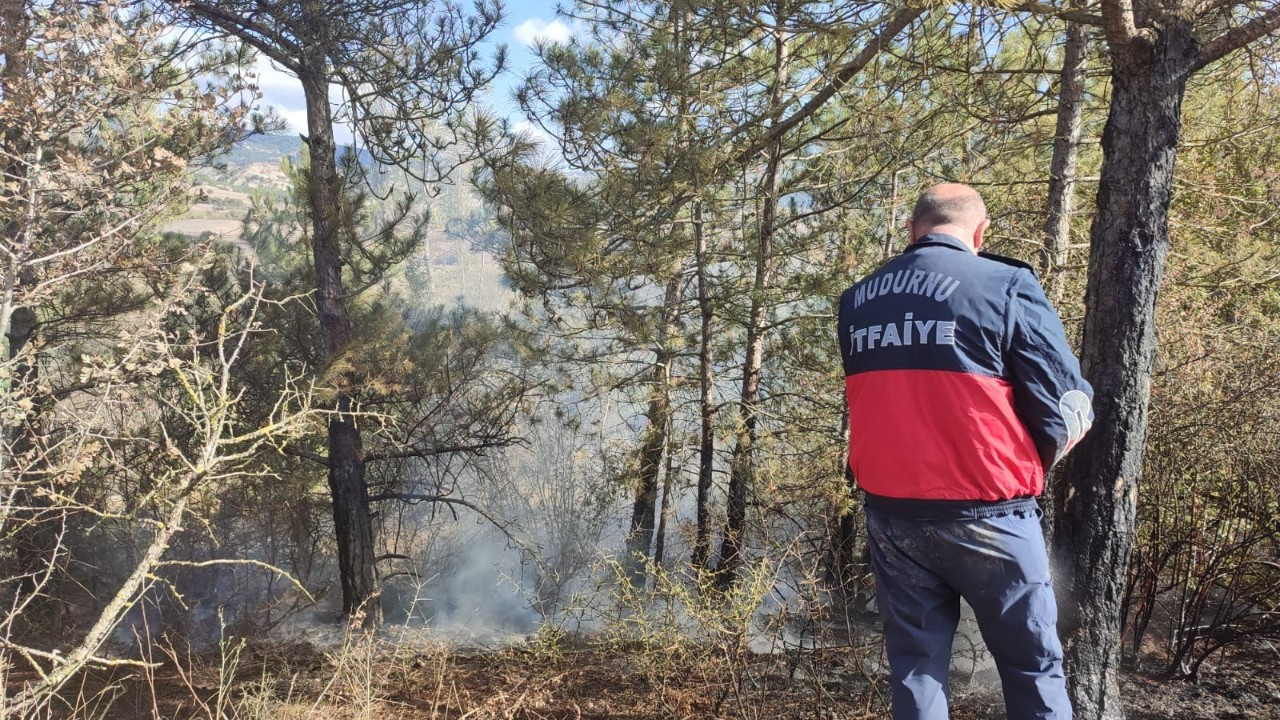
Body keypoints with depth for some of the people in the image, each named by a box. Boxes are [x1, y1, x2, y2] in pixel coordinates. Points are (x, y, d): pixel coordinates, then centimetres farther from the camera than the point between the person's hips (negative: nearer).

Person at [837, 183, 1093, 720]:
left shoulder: (857, 301, 6)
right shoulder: (1005, 285, -8)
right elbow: (1068, 406, -6)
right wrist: (1025, 468, 10)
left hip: (888, 511, 4)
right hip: (983, 515, -4)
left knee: (914, 665, 13)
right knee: (1032, 666, 11)